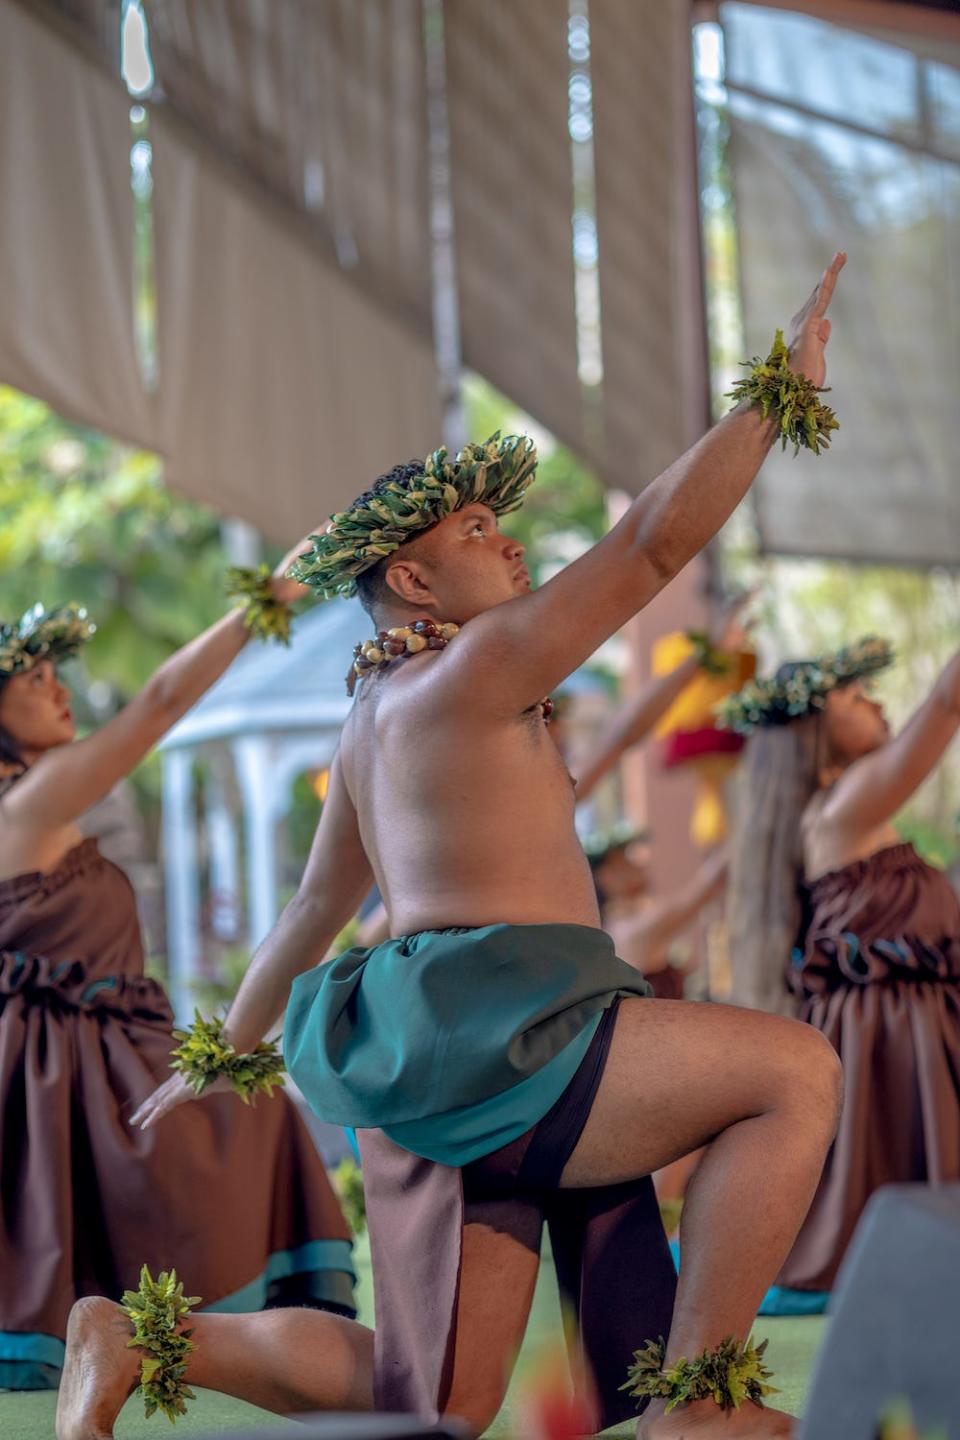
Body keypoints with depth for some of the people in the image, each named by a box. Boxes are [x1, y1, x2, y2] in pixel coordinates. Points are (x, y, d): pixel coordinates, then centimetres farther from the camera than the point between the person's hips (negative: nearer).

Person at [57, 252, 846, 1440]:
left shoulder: (375, 719, 24)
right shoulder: (478, 664, -4)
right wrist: (784, 387, -10)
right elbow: (654, 542, -11)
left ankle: (141, 1338, 8)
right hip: (491, 1029, -9)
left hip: (456, 1068, 9)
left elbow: (311, 908, 31)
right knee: (795, 1072, -16)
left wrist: (225, 1052, 39)